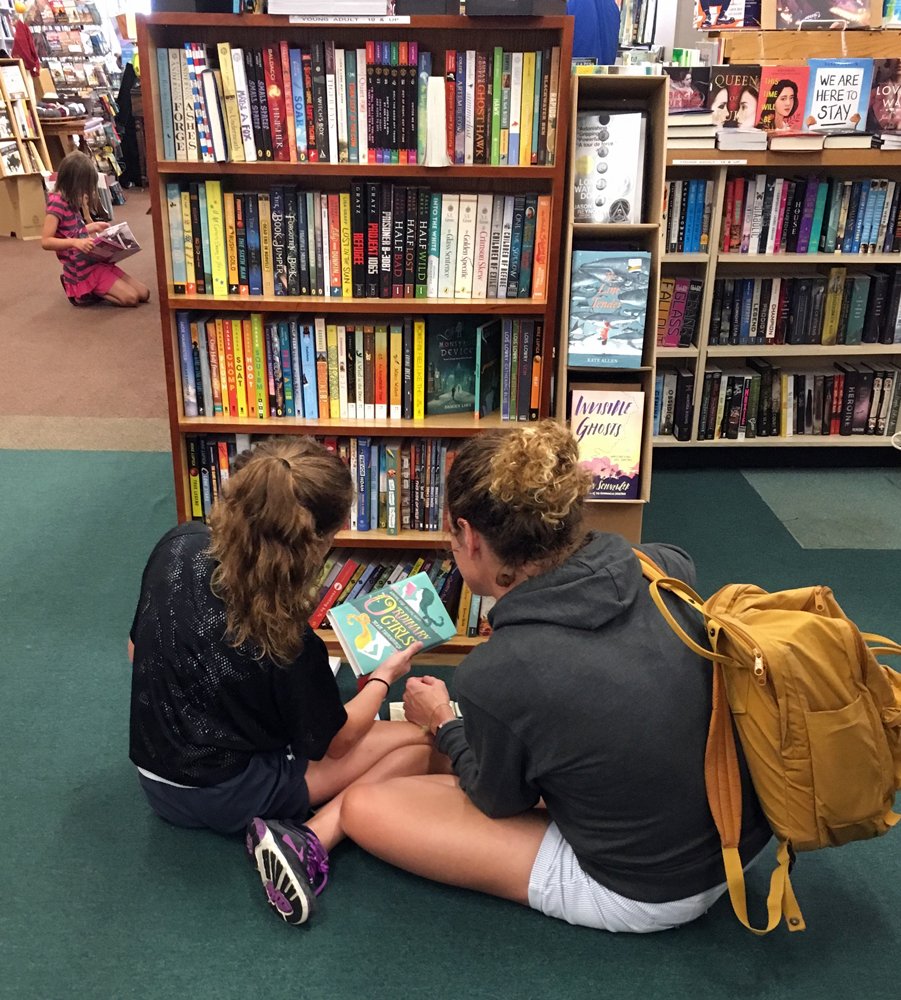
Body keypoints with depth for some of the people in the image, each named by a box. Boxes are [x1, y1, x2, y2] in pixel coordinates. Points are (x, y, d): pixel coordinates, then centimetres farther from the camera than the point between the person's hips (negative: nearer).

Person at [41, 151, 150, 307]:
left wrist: (93, 227, 9)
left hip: (95, 260, 8)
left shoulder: (72, 201, 8)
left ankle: (95, 290, 11)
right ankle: (83, 291, -1)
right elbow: (45, 241, -24)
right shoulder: (57, 203, -18)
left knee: (143, 294, 2)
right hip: (81, 270, -8)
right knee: (131, 298, -17)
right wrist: (75, 242, -36)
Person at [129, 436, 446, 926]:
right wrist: (385, 676, 4)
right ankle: (308, 842, -14)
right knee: (415, 743, -3)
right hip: (229, 798, -7)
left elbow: (137, 648, 2)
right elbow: (335, 743, -12)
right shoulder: (284, 640, -32)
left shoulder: (179, 546, -17)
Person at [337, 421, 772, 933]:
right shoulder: (667, 566, -15)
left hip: (644, 895, -6)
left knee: (364, 808, -3)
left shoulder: (496, 675, -29)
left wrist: (443, 725, 12)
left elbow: (501, 801, -6)